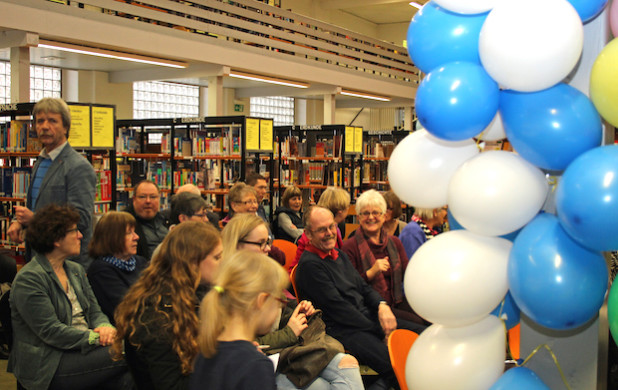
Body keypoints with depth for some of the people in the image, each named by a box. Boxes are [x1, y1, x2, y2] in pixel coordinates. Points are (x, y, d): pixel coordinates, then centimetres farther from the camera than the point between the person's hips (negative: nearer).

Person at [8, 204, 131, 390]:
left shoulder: (76, 270, 17)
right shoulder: (28, 279, -9)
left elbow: (95, 311, 15)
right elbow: (51, 331, -16)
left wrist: (105, 327, -9)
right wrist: (96, 338, -20)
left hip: (83, 350, 7)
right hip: (48, 367, -7)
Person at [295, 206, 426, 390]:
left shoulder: (339, 255, 19)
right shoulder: (309, 264, -10)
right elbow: (336, 306, -13)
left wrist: (382, 305, -5)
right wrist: (378, 329, -12)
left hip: (367, 316, 9)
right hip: (341, 329, -9)